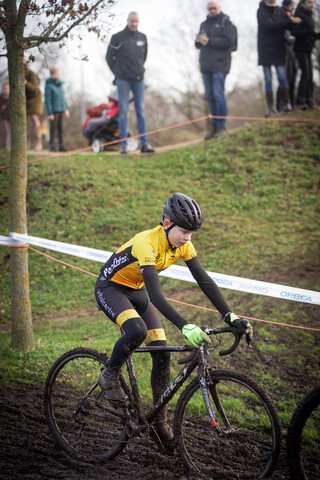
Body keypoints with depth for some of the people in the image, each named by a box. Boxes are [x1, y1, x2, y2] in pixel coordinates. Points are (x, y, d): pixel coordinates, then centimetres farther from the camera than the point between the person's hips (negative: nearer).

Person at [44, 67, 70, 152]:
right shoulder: (49, 86, -13)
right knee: (53, 128, -1)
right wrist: (50, 113, -15)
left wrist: (66, 109, 18)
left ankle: (61, 146, 14)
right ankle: (52, 146, 8)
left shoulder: (60, 84, 7)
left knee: (60, 128, 8)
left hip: (61, 110, 6)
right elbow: (47, 100, -13)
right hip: (54, 110, -6)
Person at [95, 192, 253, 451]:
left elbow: (204, 280, -14)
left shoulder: (182, 245, -14)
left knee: (162, 353, -4)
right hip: (110, 288, -7)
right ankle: (110, 377, -8)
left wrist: (231, 316, -24)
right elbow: (155, 294, -43)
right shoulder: (147, 243, -35)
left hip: (136, 291, 7)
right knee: (136, 331, -36)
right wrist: (185, 326, -53)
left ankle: (160, 421, 8)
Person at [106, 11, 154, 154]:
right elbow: (109, 57, 4)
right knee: (123, 111, -3)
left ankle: (144, 144, 2)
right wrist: (117, 73, 7)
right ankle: (123, 145, -1)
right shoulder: (117, 38, -2)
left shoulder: (142, 37, 10)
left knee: (141, 110, 1)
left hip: (139, 79, 3)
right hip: (123, 80, -3)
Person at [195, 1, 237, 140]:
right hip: (206, 65, 7)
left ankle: (222, 126, -7)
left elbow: (228, 41, -14)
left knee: (218, 95, -12)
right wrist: (198, 40, -4)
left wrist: (209, 41, -15)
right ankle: (214, 126, 11)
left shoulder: (226, 23, 0)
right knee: (210, 96, 6)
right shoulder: (204, 24, 21)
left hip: (220, 65, -7)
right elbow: (198, 45, 20)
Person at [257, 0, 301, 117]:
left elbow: (291, 27, 8)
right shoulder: (261, 11, -3)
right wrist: (290, 21, -23)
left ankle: (286, 103, -2)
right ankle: (270, 107, 2)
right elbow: (269, 25, -20)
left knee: (282, 77, -5)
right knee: (268, 79, -1)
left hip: (279, 49, 3)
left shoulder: (280, 11, 10)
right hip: (265, 49, -3)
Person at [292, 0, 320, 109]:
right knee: (305, 74, -15)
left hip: (308, 50, 8)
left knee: (310, 76, 3)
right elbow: (294, 32, -18)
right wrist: (307, 32, -30)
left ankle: (308, 102, 4)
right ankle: (300, 101, -13)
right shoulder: (300, 16, -7)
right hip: (301, 48, -8)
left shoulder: (310, 18, 18)